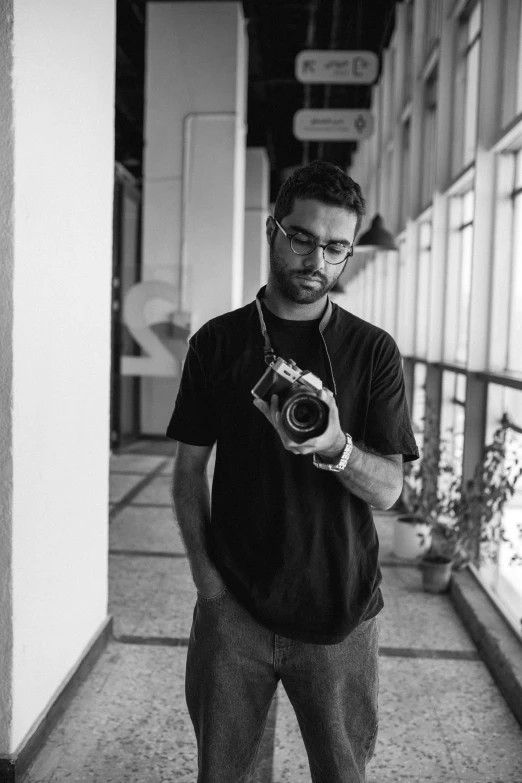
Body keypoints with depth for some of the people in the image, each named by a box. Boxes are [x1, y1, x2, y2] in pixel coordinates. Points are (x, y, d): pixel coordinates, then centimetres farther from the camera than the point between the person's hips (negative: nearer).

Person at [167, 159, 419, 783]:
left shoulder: (372, 350, -2)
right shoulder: (218, 341, 1)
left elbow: (387, 489, -6)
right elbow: (189, 468, 4)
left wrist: (334, 446, -26)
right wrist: (205, 572, -7)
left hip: (339, 613, 0)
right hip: (233, 607, 1)